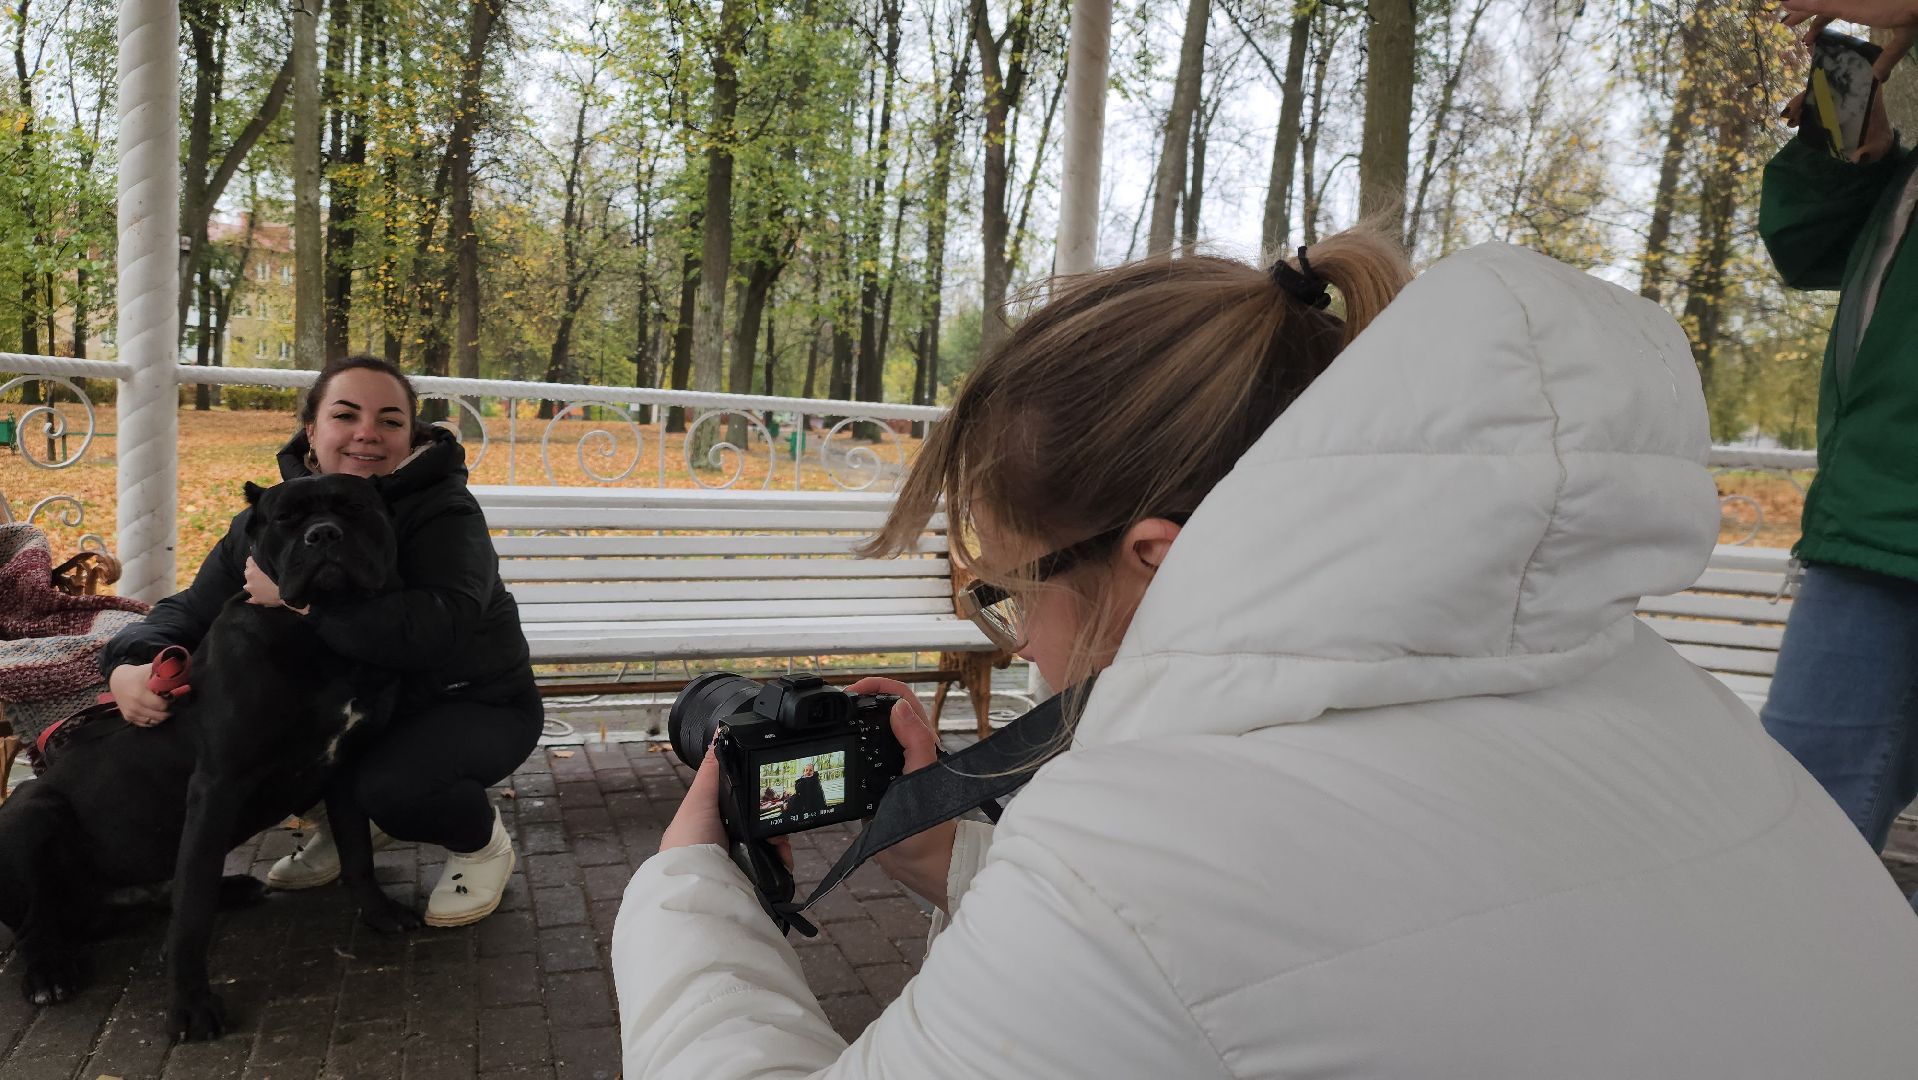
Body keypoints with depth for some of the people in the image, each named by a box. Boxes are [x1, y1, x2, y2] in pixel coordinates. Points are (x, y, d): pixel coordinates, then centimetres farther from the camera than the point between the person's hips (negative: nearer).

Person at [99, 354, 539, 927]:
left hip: (476, 703, -6)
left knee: (393, 784, -33)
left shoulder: (444, 513, -23)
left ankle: (483, 843, 2)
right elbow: (191, 611, 1)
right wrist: (130, 666, -22)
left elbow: (437, 629, -40)